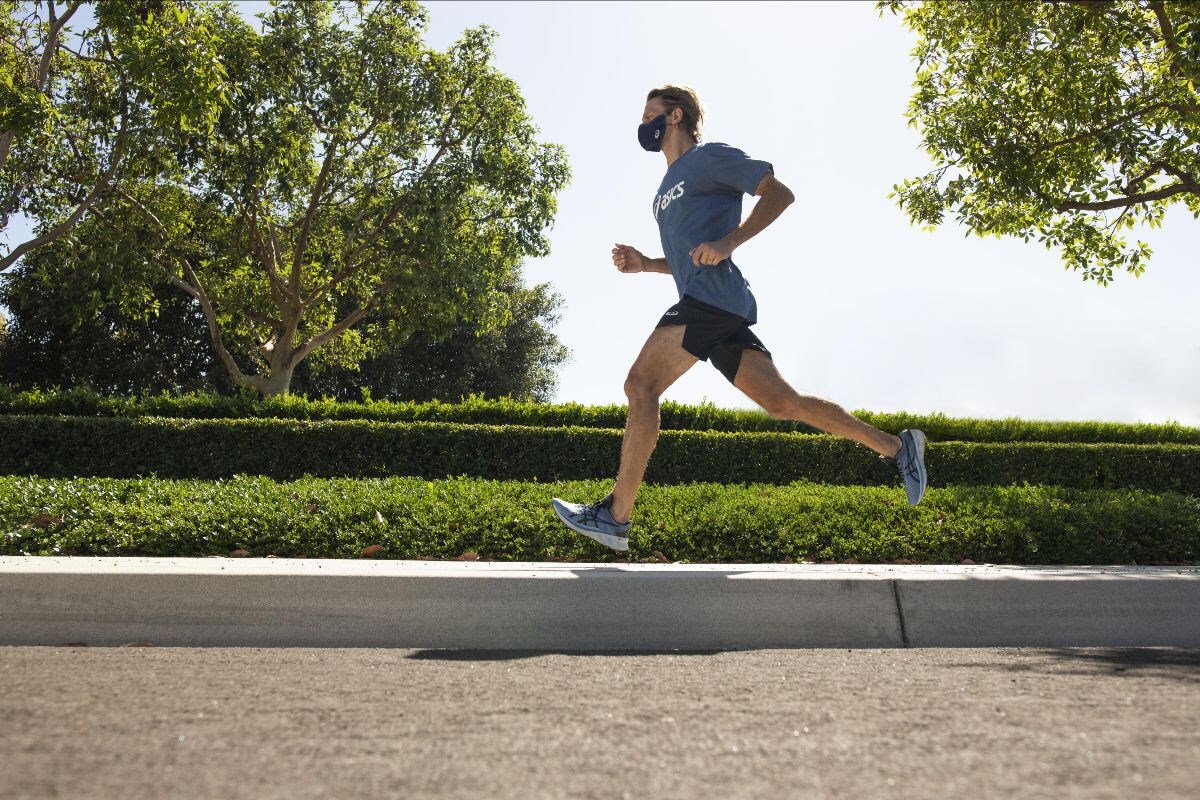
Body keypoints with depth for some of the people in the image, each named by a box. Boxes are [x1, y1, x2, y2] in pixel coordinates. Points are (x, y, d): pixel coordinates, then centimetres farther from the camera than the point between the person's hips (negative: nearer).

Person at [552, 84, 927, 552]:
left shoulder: (710, 157, 5)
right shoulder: (668, 186, 31)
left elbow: (779, 193, -5)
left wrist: (728, 242, -17)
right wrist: (642, 264, 17)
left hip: (713, 298, -9)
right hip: (720, 311, 9)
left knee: (641, 384, -16)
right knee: (781, 402, 3)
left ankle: (615, 515, -18)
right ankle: (896, 447, 8)